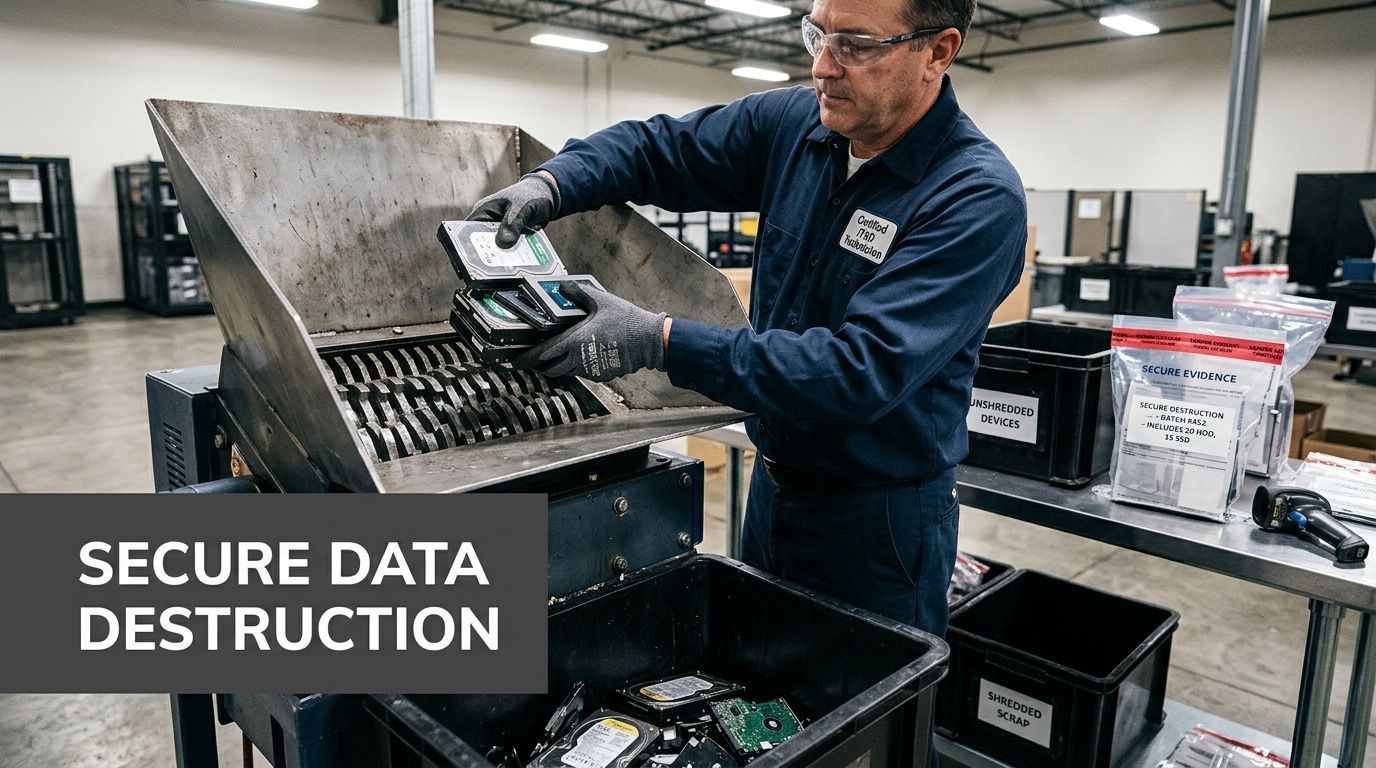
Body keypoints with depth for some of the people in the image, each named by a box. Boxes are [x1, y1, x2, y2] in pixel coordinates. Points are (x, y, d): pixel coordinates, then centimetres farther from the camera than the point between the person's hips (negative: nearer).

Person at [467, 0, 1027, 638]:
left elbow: (865, 369, -32)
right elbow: (658, 148, 6)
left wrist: (660, 343, -34)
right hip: (773, 486, 6)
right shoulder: (794, 124, -4)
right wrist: (551, 183, -15)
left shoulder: (979, 198, -23)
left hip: (877, 514, -6)